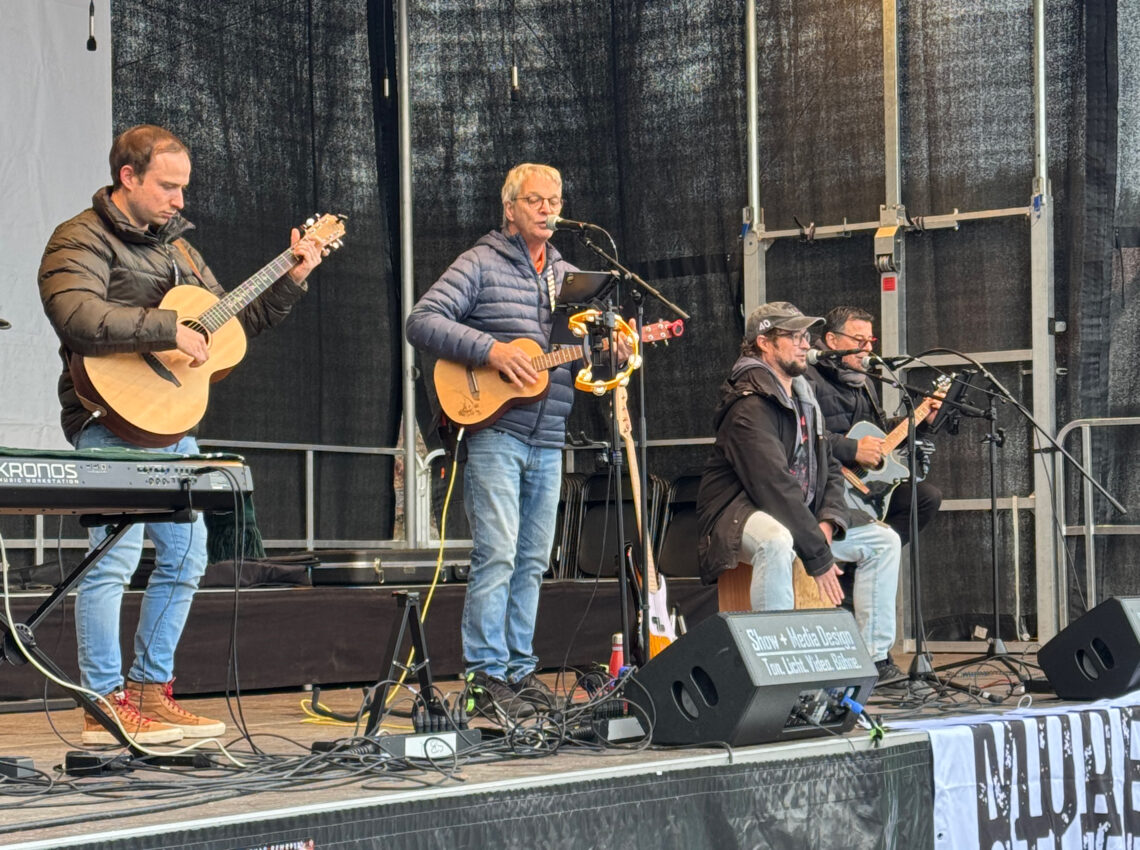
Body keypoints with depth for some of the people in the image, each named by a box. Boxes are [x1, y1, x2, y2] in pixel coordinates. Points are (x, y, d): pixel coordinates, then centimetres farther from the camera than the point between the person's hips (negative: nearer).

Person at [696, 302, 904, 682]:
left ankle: (874, 657, 3)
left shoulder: (803, 397, 11)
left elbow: (828, 469, 14)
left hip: (802, 514, 9)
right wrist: (818, 557, -27)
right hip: (741, 512, -9)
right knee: (776, 541, -42)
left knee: (884, 540, 4)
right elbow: (775, 486, -28)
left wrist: (828, 521, -7)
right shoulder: (750, 405, -20)